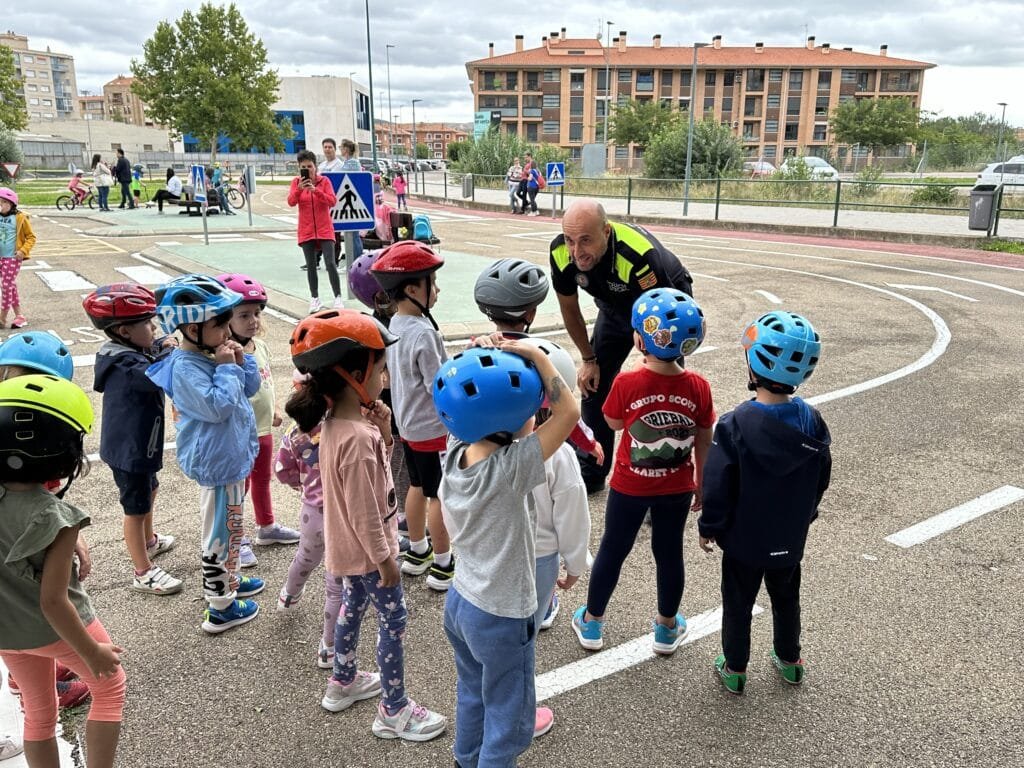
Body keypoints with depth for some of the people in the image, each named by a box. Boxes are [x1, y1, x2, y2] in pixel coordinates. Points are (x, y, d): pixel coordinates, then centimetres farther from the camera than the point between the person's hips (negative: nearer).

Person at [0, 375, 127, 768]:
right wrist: (93, 653, -15)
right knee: (109, 687, 21)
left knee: (38, 712, 25)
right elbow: (53, 602, -26)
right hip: (53, 627, -6)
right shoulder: (54, 517, -31)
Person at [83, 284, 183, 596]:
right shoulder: (125, 364, -29)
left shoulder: (130, 351, 2)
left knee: (149, 490, 29)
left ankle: (149, 541, 51)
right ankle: (143, 573, 15)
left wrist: (163, 347, -14)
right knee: (136, 509, 2)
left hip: (139, 444, 10)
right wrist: (170, 351, -25)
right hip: (129, 450, -10)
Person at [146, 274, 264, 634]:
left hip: (233, 456, 10)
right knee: (221, 535, 2)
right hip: (218, 465, -10)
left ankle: (229, 580, 44)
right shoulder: (185, 367, -23)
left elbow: (250, 388, 11)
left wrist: (241, 361, -5)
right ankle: (220, 608, 15)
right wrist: (226, 368, -23)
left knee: (230, 529, 25)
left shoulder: (212, 354, 5)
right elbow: (217, 406, -31)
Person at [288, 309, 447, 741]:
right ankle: (394, 711, 21)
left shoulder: (337, 420, -3)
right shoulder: (356, 438, -32)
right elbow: (363, 510, -27)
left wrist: (383, 430, -7)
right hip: (366, 548, -9)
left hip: (350, 546, 9)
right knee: (393, 622, 6)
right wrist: (384, 557, -17)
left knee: (353, 608, 26)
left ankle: (344, 682, 46)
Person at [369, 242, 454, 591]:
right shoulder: (424, 333, -26)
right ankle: (443, 566, 17)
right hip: (433, 427, -9)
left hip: (408, 423, 9)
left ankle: (417, 553, 36)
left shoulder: (394, 324, 1)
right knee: (439, 495, 5)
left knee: (418, 487, 21)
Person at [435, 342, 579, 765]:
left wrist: (475, 366, -8)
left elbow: (466, 409, 7)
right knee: (509, 717, 17)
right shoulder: (510, 469, -32)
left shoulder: (455, 453, -13)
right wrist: (537, 356, -25)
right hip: (501, 619, -8)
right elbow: (569, 413, -30)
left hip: (459, 602, 8)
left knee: (473, 691, 32)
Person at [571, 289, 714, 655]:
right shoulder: (698, 387, -16)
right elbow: (704, 443, -5)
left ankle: (591, 623, 34)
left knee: (613, 549, 17)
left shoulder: (627, 383, -24)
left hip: (630, 486, -1)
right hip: (677, 488, 2)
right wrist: (701, 483, 10)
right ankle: (667, 628, 38)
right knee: (669, 553, 19)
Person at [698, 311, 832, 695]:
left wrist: (709, 528, -4)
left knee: (738, 604, 16)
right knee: (786, 597, 25)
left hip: (743, 539, -4)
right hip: (790, 538, 4)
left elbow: (718, 487, -19)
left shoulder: (735, 426, -26)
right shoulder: (812, 422, -12)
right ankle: (789, 660, 43)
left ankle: (734, 670, 31)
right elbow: (821, 481, 2)